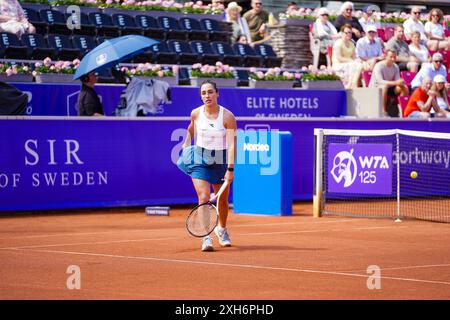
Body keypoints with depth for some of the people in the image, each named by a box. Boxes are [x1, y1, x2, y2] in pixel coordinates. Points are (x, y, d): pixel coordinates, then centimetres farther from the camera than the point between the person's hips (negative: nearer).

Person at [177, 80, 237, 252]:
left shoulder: (228, 117, -15)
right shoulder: (196, 113, -6)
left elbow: (231, 144, -18)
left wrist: (230, 169, -24)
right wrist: (185, 149, 22)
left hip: (220, 160, 0)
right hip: (200, 159, 0)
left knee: (222, 200, 15)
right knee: (204, 197, -17)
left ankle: (221, 229, 43)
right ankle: (206, 238, -20)